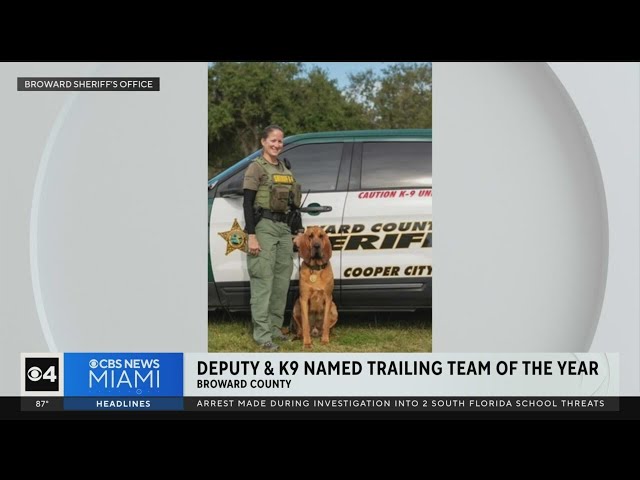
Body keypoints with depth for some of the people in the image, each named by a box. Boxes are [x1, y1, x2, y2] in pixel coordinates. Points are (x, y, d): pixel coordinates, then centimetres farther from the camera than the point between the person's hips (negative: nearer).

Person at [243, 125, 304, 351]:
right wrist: (251, 236, -16)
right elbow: (247, 203, -8)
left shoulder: (285, 170, 17)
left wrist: (299, 231, 13)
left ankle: (275, 328, 18)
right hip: (264, 226, -7)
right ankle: (262, 334, -7)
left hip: (284, 229, 7)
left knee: (282, 280, 8)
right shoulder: (256, 167, -3)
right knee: (263, 281, -8)